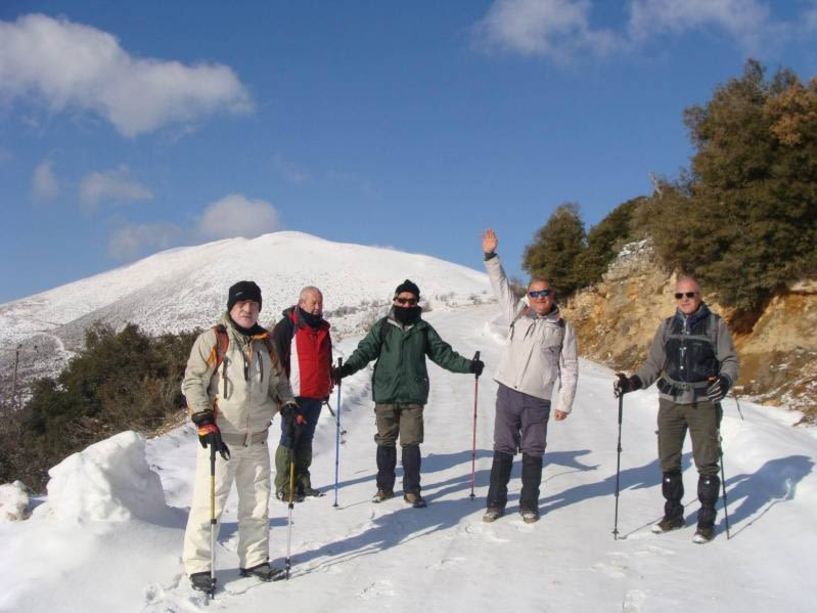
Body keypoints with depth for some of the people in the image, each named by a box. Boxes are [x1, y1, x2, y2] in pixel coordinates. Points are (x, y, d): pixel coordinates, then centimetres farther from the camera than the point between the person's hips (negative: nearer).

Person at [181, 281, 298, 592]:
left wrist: (287, 405, 3)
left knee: (257, 502, 12)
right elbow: (193, 382, -8)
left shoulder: (265, 343, 10)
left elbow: (278, 380, 21)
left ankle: (254, 560, 25)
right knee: (209, 504, -3)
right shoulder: (212, 339, -7)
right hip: (220, 438, -6)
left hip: (256, 440, 6)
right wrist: (204, 422, -17)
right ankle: (198, 565, 11)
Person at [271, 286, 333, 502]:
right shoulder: (287, 326, -7)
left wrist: (327, 386, 22)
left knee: (306, 439, 13)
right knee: (290, 439, -3)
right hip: (295, 394, -7)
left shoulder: (322, 328, 16)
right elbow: (277, 360, -10)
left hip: (317, 395, 7)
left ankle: (301, 482, 21)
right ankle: (284, 487, 2)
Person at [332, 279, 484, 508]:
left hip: (413, 396, 0)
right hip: (385, 395, 0)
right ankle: (385, 487, 22)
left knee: (411, 444, 0)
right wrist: (347, 368, -19)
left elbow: (443, 354, 9)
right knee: (386, 443, 8)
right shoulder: (383, 326, 5)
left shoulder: (424, 329, 8)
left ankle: (412, 490, 12)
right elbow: (366, 350, -3)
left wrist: (468, 365, -2)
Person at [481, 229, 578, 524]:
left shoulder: (563, 328, 5)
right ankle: (495, 502, 15)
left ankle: (529, 505, 19)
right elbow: (501, 286, 7)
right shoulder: (517, 314, 9)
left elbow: (569, 368, 4)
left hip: (538, 399, -1)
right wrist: (490, 256, -2)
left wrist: (564, 403, -1)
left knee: (533, 453, 7)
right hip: (508, 392, 1)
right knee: (503, 449, 7)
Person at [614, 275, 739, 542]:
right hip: (670, 402, 4)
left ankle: (707, 520, 13)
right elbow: (653, 364, 9)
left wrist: (725, 380, -23)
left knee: (706, 463, 0)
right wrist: (632, 382, -6)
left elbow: (730, 360, -2)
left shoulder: (716, 325, -1)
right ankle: (673, 514, 25)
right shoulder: (667, 326, 9)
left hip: (704, 402, -3)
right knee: (668, 462, 10)